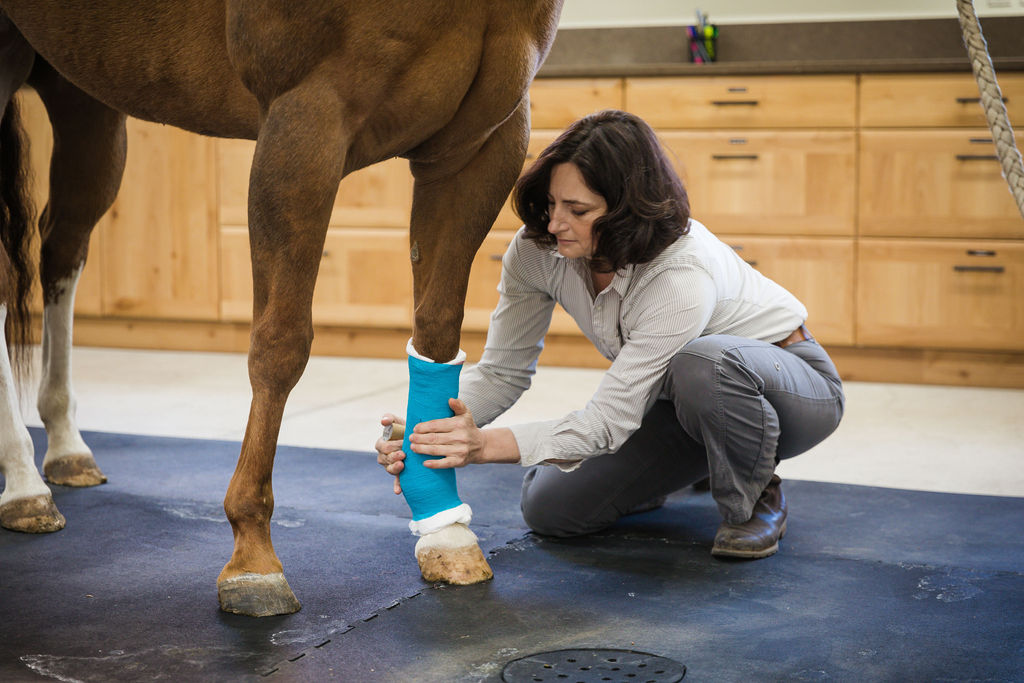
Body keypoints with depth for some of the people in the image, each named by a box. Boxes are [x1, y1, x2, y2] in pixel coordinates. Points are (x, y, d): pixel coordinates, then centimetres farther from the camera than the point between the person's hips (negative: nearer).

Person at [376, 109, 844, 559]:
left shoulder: (683, 276, -38)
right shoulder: (539, 248, -19)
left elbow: (610, 419, -37)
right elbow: (502, 369, -12)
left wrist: (486, 445, -46)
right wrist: (432, 430, -31)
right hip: (680, 398, 6)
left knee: (701, 363, -42)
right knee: (549, 508, -7)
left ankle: (756, 501, -11)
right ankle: (696, 461, 18)